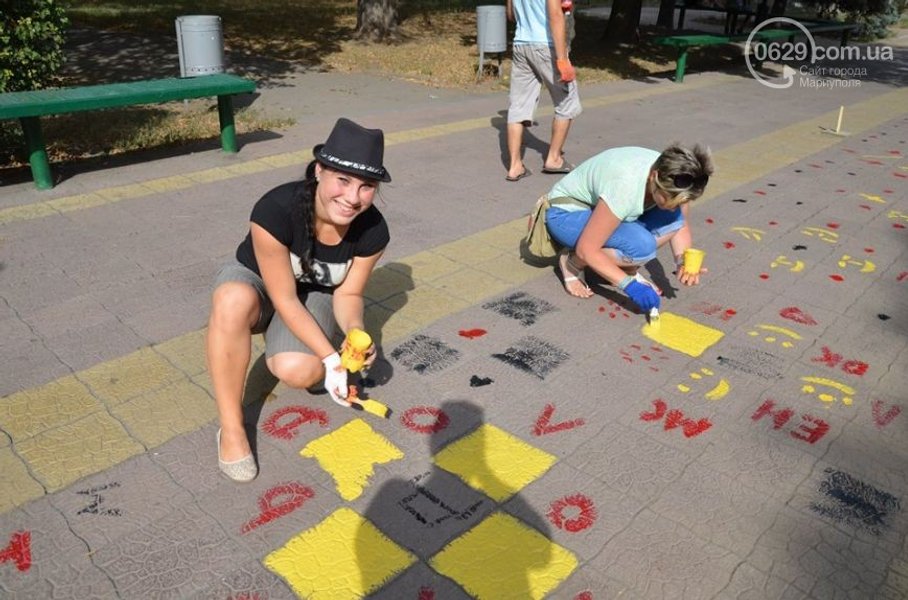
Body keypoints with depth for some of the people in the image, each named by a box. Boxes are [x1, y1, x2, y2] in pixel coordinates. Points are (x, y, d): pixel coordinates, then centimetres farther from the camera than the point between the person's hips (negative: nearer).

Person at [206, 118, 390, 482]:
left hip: (315, 296, 2)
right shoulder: (275, 210, -35)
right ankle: (231, 428, -23)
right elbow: (284, 299, -29)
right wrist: (332, 358, -33)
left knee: (298, 371, -28)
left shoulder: (373, 231, -24)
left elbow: (348, 294, -11)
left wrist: (356, 332, -32)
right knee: (234, 301, -40)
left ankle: (278, 349, 12)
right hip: (255, 281, -2)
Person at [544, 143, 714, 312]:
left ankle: (626, 268, 2)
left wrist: (683, 262, -21)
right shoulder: (625, 189, -37)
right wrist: (630, 285, -31)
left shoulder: (672, 180, -17)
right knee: (642, 246, -31)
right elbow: (586, 249, -32)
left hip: (604, 208, 7)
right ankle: (573, 262, -8)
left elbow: (681, 226, -1)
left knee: (676, 219, -17)